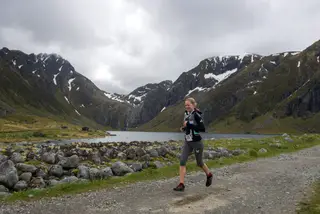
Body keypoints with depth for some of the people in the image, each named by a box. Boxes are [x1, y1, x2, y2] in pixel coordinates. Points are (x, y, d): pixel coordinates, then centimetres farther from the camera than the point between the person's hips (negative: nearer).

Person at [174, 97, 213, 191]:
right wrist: (184, 128, 2)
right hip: (187, 142, 6)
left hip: (196, 142, -6)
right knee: (182, 161, -7)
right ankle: (181, 184, -4)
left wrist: (189, 125, -26)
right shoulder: (186, 114, 5)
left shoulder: (196, 115, -17)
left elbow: (202, 129, -24)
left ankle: (209, 175, 41)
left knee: (199, 163, 12)